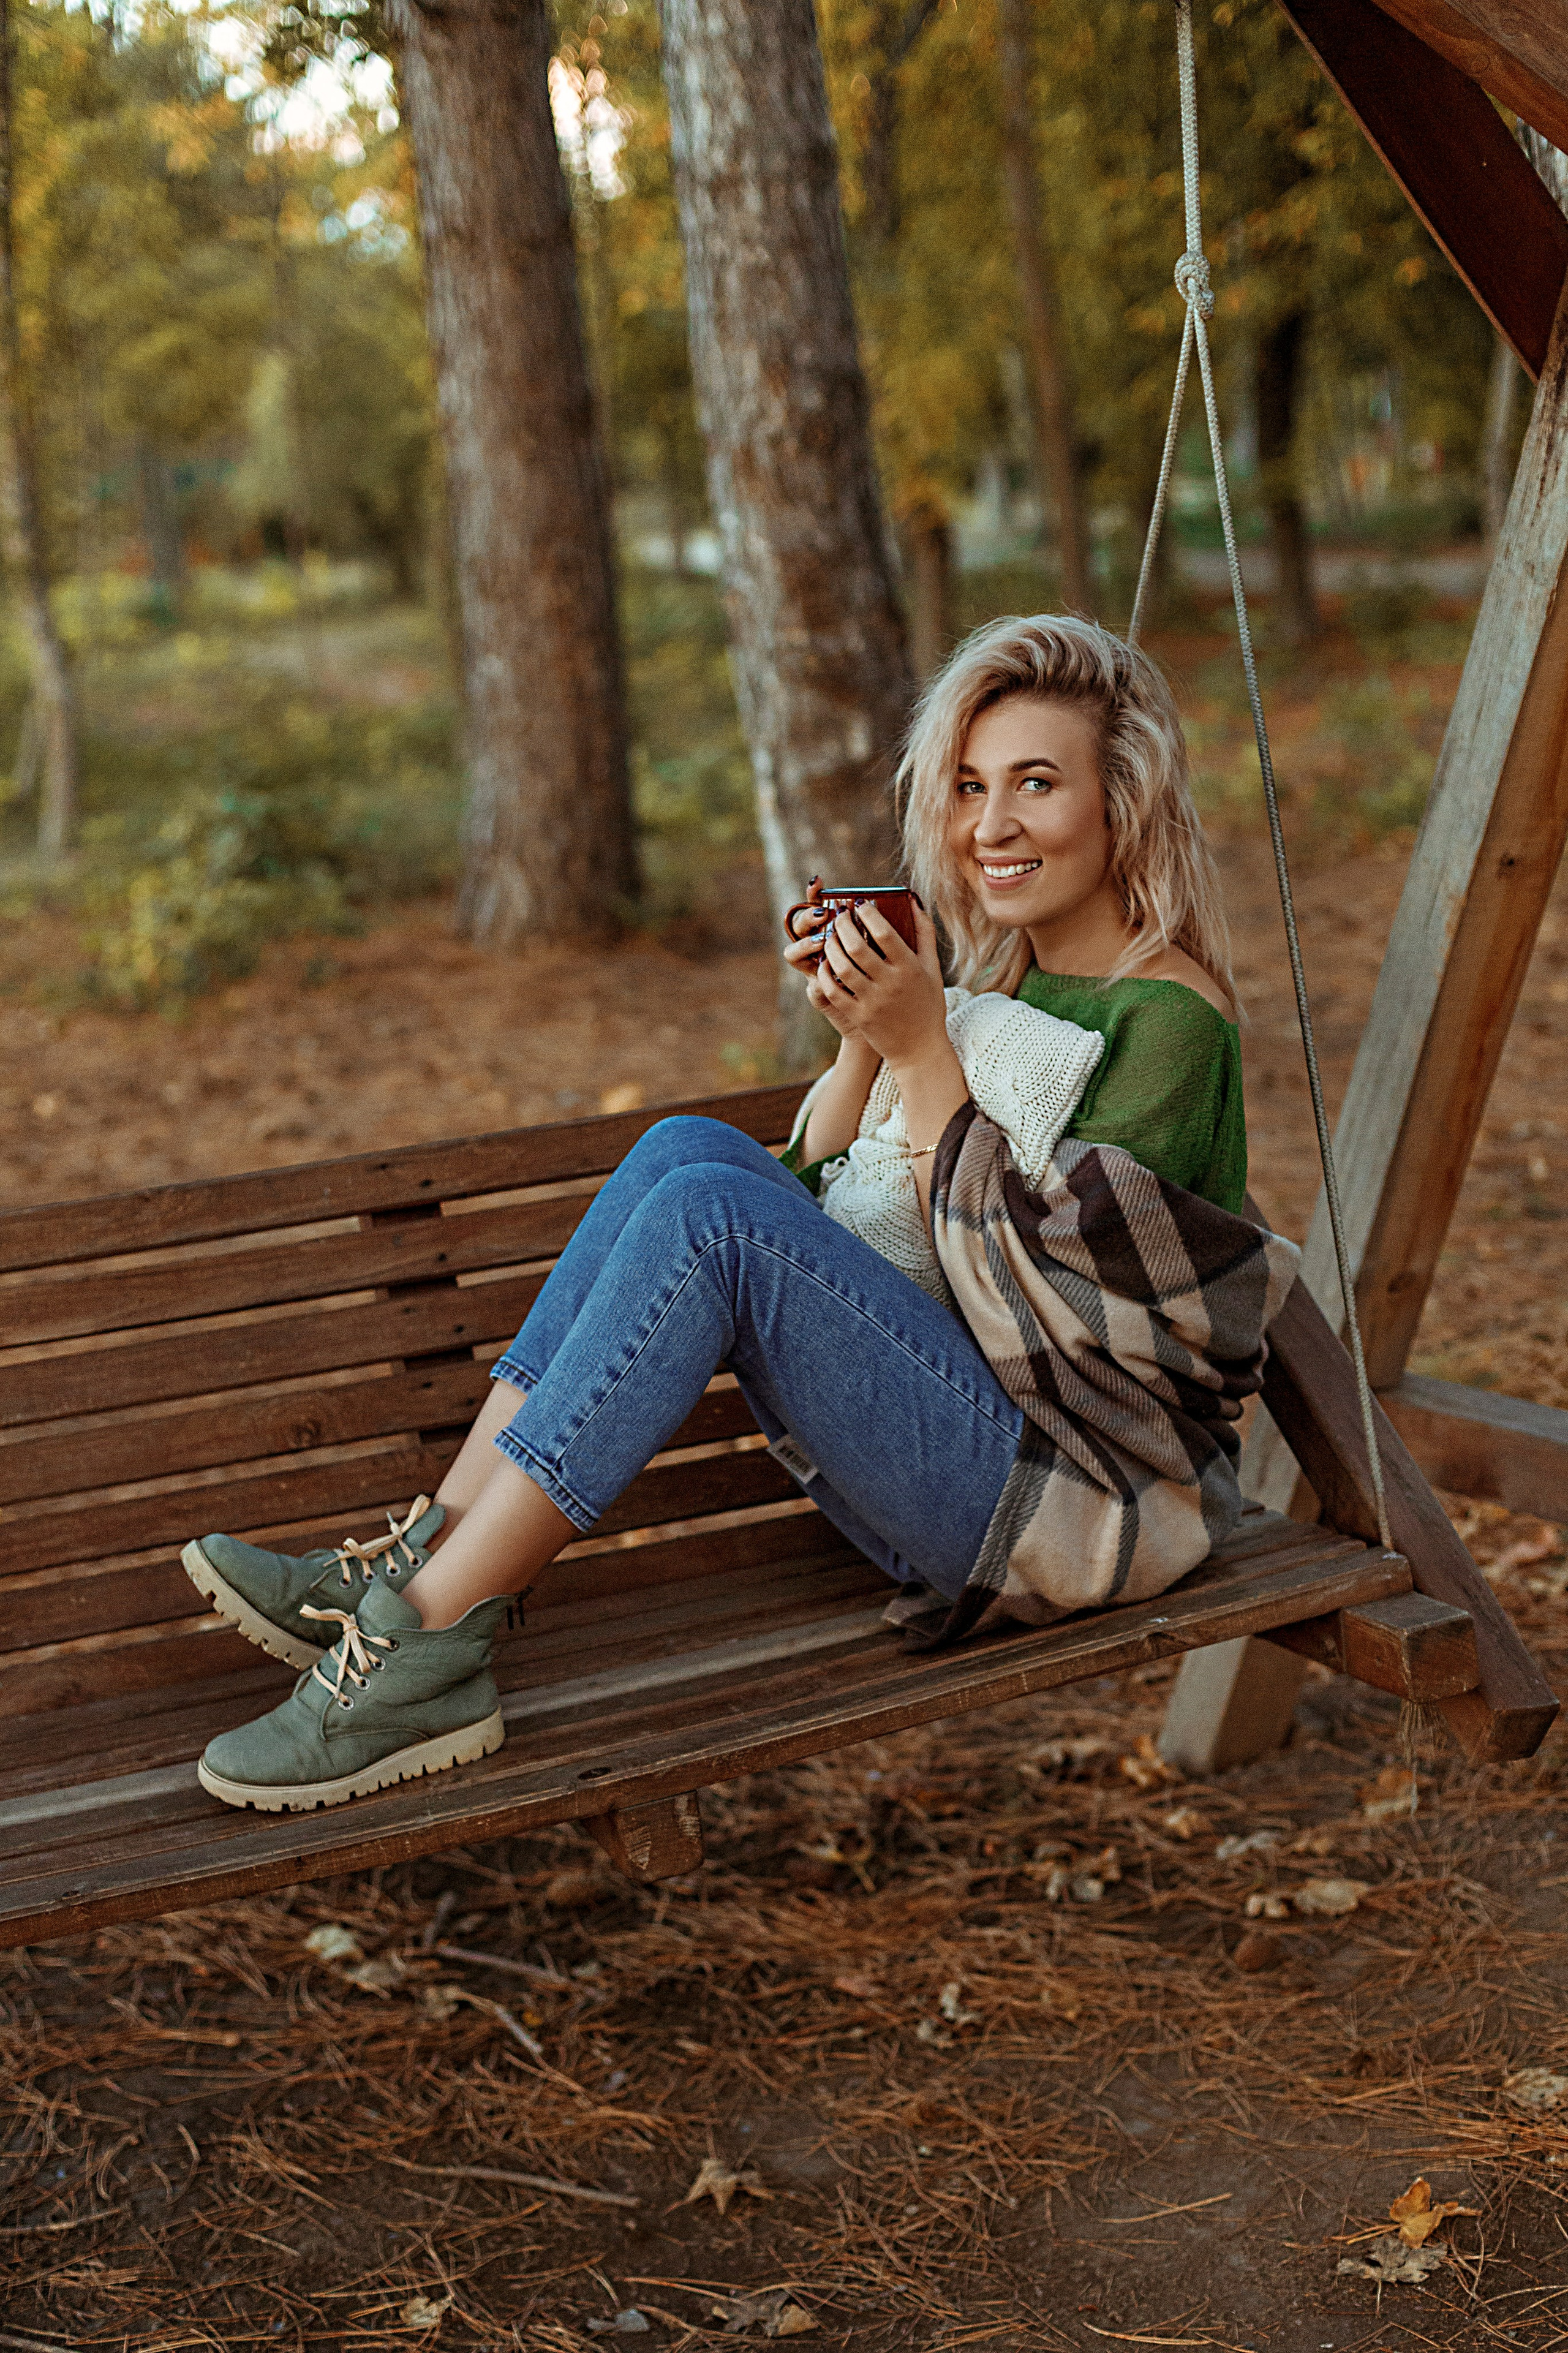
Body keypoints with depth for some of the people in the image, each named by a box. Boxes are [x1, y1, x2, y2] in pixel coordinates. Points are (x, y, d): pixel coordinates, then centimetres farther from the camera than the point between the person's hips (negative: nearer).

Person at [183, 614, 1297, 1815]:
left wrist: (921, 1049, -20)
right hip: (956, 1466, 8)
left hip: (1093, 1497, -8)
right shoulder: (999, 978, 13)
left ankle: (423, 1649, -23)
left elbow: (1023, 1279, -17)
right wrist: (862, 1039, -5)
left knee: (711, 1215, -24)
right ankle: (426, 1562, -14)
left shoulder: (1170, 1017, -11)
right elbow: (818, 1194, 11)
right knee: (690, 1147, -9)